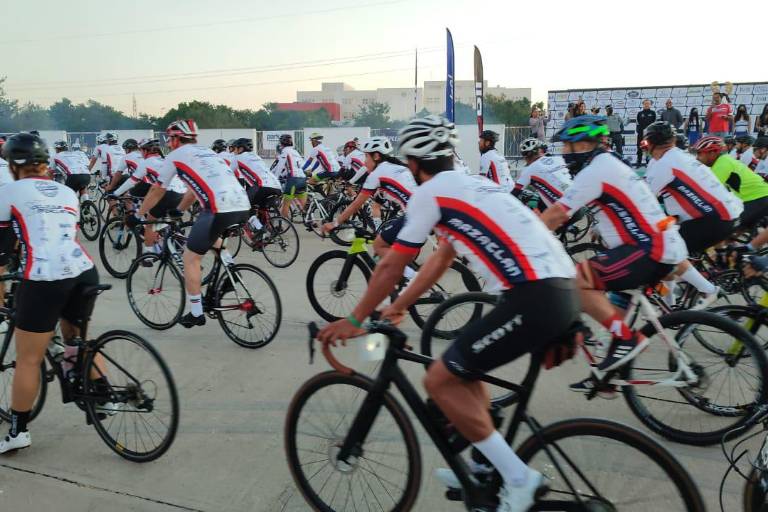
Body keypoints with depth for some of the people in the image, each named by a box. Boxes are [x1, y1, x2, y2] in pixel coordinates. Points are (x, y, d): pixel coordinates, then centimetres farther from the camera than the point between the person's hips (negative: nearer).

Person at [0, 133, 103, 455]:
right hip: (85, 272, 5)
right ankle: (104, 396, 28)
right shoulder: (67, 193, 21)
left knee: (28, 359, 7)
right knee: (76, 338, 28)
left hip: (43, 280, -5)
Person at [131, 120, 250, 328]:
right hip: (243, 207, 7)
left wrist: (138, 215, 32)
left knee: (191, 258, 8)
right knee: (211, 235, 37)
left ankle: (196, 313, 10)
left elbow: (156, 191, 20)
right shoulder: (206, 152, 31)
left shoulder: (176, 155, 12)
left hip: (220, 209, -7)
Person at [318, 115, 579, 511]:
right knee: (462, 367, 24)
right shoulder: (469, 186, 25)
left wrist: (354, 321, 14)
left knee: (440, 380, 0)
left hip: (534, 298, -10)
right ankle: (484, 464, 32)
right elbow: (440, 260, 32)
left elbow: (390, 267, 2)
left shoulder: (429, 193, -1)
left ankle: (517, 478, 4)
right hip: (562, 291, 10)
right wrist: (399, 307, 38)